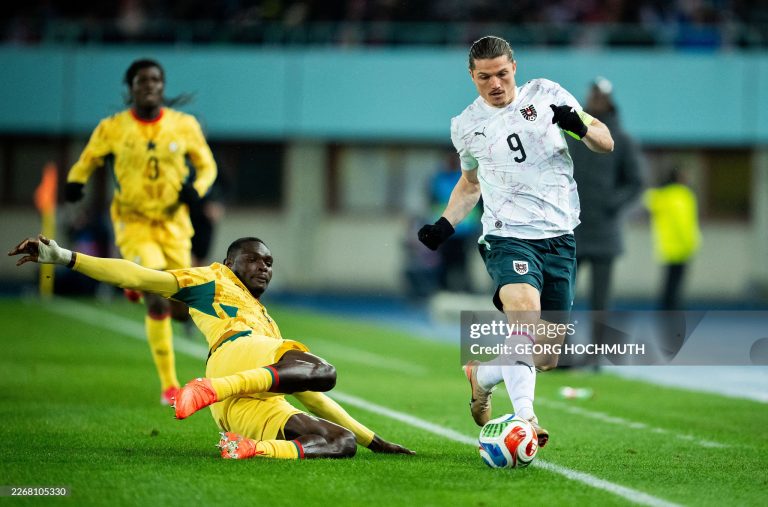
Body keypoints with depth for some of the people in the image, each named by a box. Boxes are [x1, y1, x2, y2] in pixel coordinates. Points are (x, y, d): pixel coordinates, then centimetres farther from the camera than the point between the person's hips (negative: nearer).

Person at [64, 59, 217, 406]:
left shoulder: (184, 126, -1)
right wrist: (75, 182, -14)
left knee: (181, 310, 3)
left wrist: (196, 188, -13)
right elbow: (87, 162, 8)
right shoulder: (112, 128, -5)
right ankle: (169, 384, -4)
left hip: (173, 224, 3)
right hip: (134, 224, -3)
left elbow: (206, 165, 9)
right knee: (157, 304, -17)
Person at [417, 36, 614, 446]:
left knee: (547, 357, 5)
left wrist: (580, 127, -16)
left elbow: (606, 142, 6)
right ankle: (525, 416, -36)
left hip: (560, 237, 2)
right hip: (507, 237, -2)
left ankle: (481, 375, 33)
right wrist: (445, 224, 10)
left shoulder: (545, 94, 4)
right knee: (525, 314, -32)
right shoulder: (466, 126, 8)